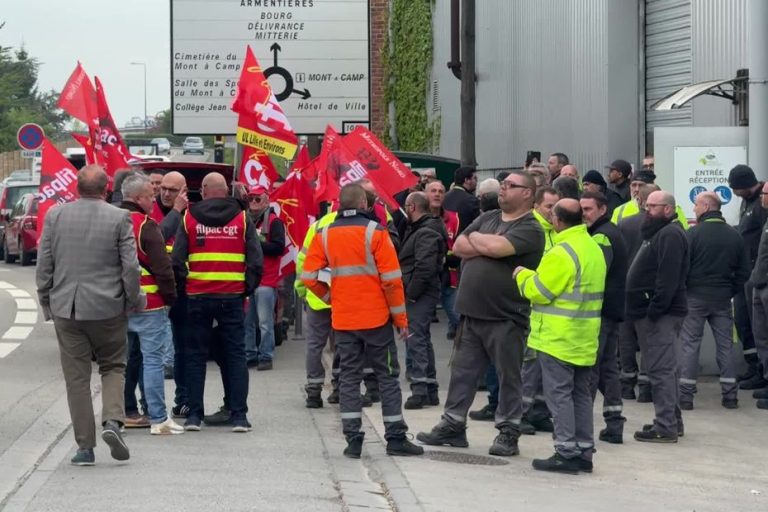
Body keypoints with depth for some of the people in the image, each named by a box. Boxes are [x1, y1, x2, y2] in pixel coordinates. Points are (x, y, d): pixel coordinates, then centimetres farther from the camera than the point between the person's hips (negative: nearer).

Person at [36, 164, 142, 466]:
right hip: (108, 308, -1)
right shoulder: (119, 218, -6)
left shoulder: (55, 215, 1)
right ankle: (112, 421, -8)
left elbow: (43, 263, 3)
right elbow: (130, 266, -8)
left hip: (66, 308, 2)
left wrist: (46, 302, 13)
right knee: (112, 366, 15)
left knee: (76, 377, 6)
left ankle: (85, 446, 6)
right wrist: (133, 301, 6)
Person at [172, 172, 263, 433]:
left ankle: (194, 414, 8)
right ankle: (239, 416, 2)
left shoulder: (189, 219, 1)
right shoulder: (242, 218, 2)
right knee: (235, 355, 5)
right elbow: (255, 260, -1)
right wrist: (248, 288, 10)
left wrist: (185, 284, 11)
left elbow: (177, 260, -2)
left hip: (198, 296, 0)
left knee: (195, 355, 9)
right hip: (233, 297, 0)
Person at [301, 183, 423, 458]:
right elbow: (391, 279, -10)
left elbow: (308, 277, -2)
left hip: (343, 320, 3)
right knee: (387, 376, 7)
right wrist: (400, 317, -3)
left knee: (349, 377, 9)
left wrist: (331, 297, 13)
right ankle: (396, 438, 8)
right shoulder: (374, 232, -8)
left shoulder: (325, 235, 2)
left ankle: (353, 440, 3)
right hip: (376, 317, -3)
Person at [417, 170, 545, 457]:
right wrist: (487, 247, -9)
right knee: (462, 372, 12)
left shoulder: (530, 229, -8)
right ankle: (452, 425, 20)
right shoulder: (487, 218, 14)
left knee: (508, 376, 3)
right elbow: (459, 247, 5)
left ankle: (508, 432, 11)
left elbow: (497, 246, -23)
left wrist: (475, 238, -3)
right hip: (472, 312, 7)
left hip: (506, 318, -7)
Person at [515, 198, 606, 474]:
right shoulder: (594, 249, 12)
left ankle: (566, 452, -5)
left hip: (558, 337, -9)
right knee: (581, 394, 13)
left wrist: (522, 275, 3)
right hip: (585, 338, 9)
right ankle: (584, 451, 16)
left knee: (559, 394, -4)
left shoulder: (562, 253, -18)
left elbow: (539, 291, -16)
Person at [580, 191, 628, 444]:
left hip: (599, 311, -10)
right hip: (613, 311, 10)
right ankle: (614, 425, 11)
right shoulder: (611, 233, 20)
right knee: (609, 368, 11)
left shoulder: (601, 236, -14)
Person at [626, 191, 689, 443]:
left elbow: (668, 278, -23)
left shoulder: (670, 235, -14)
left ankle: (666, 427, -11)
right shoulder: (657, 233, 21)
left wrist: (654, 309, -24)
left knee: (661, 369, -10)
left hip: (660, 315, -11)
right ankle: (672, 420, 22)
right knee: (665, 368, 15)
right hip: (652, 312, 11)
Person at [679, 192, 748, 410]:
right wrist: (730, 290, 14)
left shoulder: (694, 233, -12)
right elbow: (744, 271, 6)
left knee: (690, 344, 2)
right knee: (726, 345, 10)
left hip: (696, 296, -4)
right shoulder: (734, 236, 4)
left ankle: (686, 394, -1)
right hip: (723, 300, 4)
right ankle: (730, 394, 9)